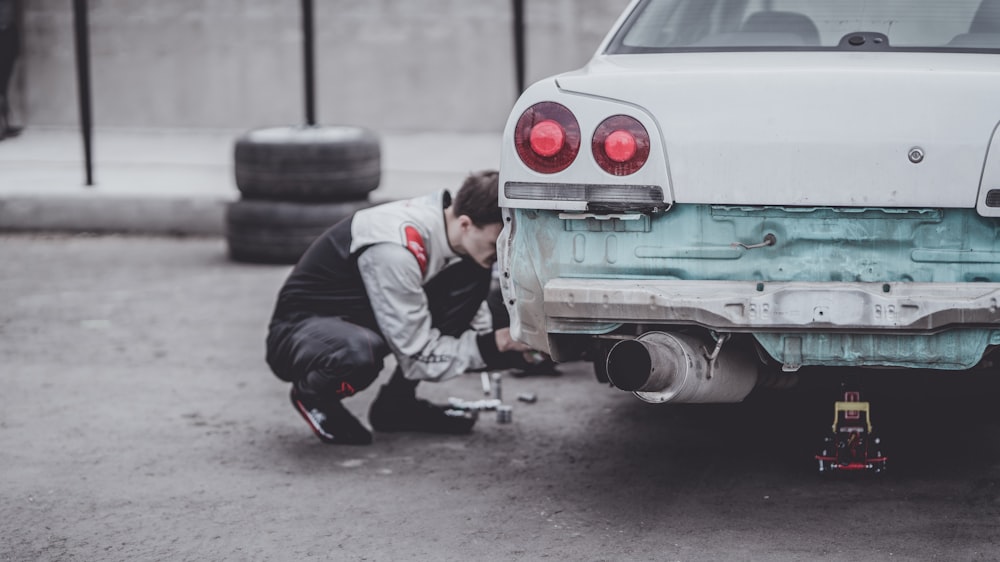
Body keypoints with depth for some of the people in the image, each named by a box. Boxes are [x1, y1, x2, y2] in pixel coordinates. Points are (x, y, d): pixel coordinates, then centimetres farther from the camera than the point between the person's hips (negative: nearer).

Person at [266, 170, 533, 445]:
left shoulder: (446, 218, -9)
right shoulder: (394, 250, -33)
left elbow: (467, 303, 9)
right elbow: (417, 355, -26)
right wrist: (492, 346, -22)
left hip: (364, 320, 8)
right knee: (360, 353, -43)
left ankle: (397, 404, 0)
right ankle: (311, 394, -6)